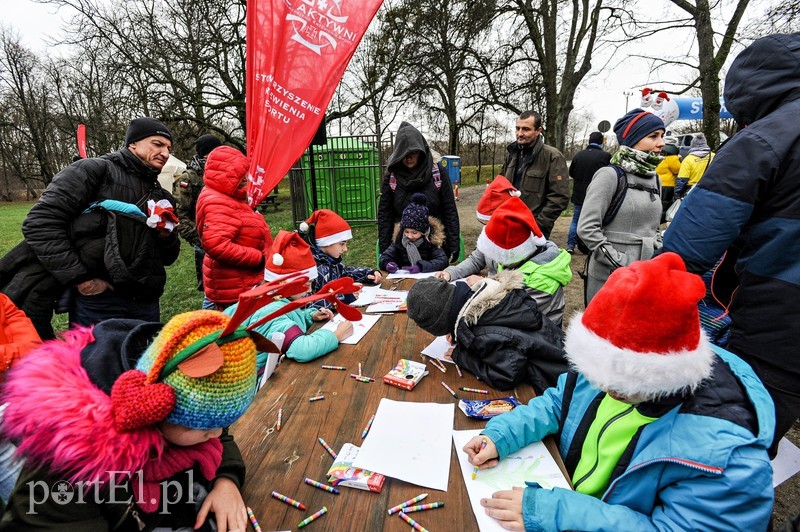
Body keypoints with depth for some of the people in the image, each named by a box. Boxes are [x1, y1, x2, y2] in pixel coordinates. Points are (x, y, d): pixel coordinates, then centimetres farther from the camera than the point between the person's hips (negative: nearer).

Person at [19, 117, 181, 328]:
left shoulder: (161, 196, 16)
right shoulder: (95, 170, 0)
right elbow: (40, 223, -10)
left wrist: (166, 236, -4)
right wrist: (79, 279, -15)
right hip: (98, 302, -5)